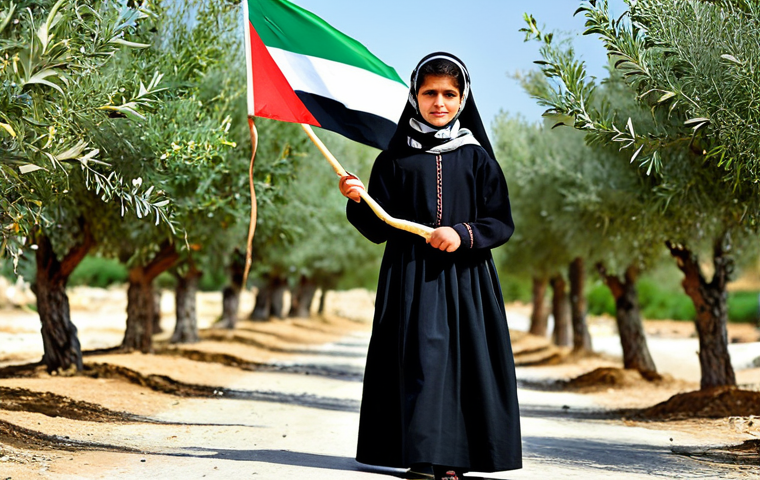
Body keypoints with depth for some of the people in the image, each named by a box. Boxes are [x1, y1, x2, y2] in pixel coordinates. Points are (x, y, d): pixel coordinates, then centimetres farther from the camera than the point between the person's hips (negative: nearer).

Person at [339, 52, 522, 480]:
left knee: (464, 357, -5)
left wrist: (464, 234, -12)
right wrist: (359, 200, -13)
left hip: (465, 277, 0)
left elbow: (502, 223, 5)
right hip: (410, 277, 0)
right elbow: (380, 228, 5)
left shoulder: (477, 158, 8)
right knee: (417, 359, -7)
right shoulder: (396, 157, 8)